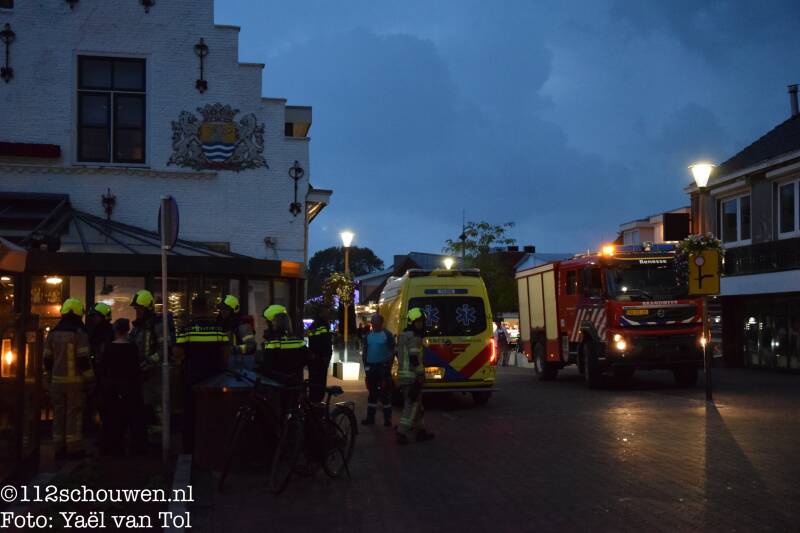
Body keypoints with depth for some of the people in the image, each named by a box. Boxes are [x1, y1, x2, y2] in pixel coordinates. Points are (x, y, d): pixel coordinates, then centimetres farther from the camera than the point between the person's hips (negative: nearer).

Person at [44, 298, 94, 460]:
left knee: (59, 414, 9)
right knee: (74, 414, -2)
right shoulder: (79, 333, -10)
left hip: (57, 380, 5)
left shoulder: (53, 333, 8)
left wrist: (50, 378, 21)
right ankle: (74, 449, -2)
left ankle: (59, 448, 11)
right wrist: (90, 379, -5)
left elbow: (47, 359, 11)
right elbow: (83, 360, -13)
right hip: (75, 380, -5)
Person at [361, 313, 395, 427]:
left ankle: (387, 419, 0)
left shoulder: (387, 335, -4)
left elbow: (392, 351, -5)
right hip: (371, 367, 5)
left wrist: (388, 366, -11)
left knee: (385, 393, -4)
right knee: (372, 392, 10)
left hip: (383, 367, -5)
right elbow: (364, 351, 16)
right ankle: (370, 417, 15)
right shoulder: (368, 335, 11)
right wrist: (365, 365, 5)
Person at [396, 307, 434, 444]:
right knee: (411, 405, -6)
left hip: (403, 375, 10)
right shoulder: (414, 338, -14)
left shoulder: (402, 336, 16)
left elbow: (398, 355, 23)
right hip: (412, 376, -10)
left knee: (416, 404, 18)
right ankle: (402, 434, -9)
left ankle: (421, 431, 24)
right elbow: (415, 358, -22)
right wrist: (421, 375, -18)